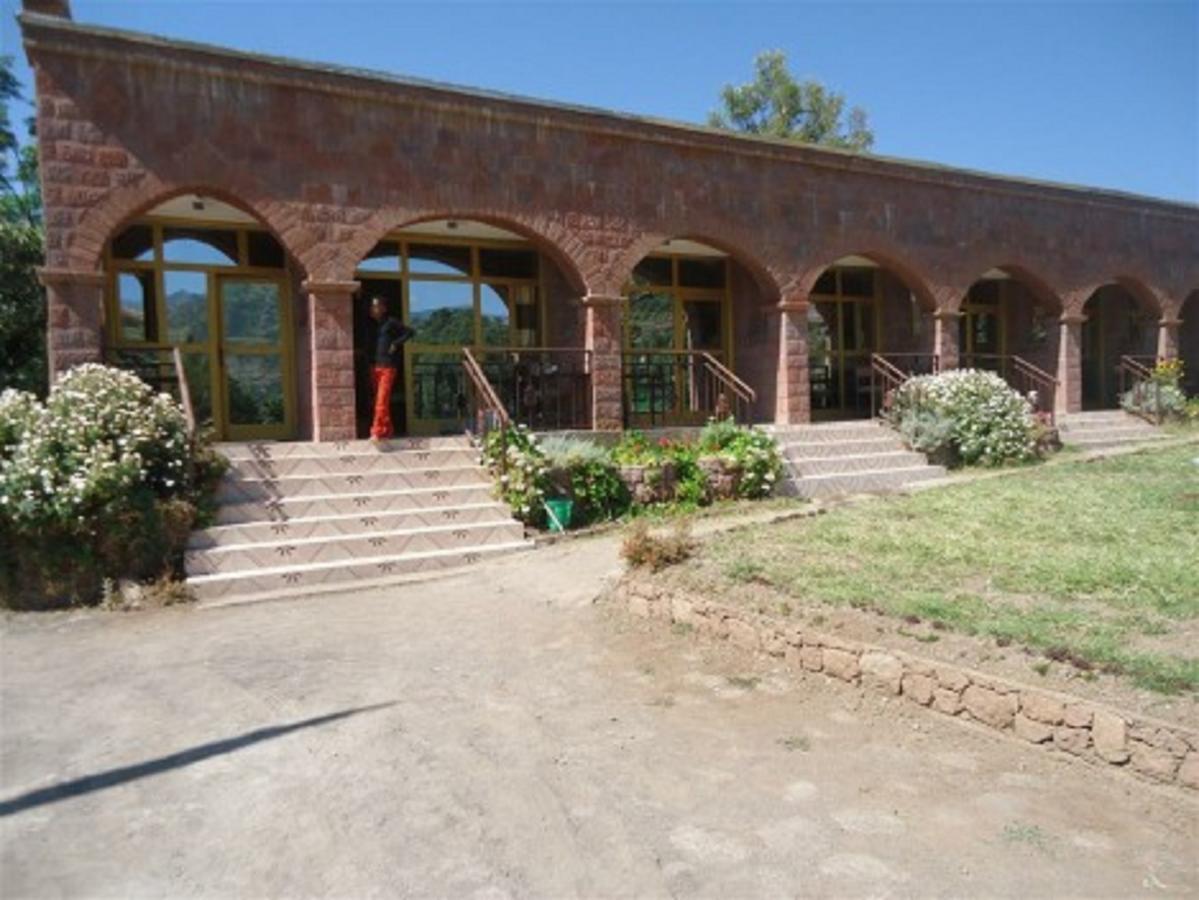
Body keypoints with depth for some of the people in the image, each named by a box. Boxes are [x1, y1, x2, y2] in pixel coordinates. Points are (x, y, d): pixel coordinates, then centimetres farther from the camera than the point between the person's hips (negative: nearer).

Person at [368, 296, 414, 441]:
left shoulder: (391, 322, -3)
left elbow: (410, 331, -4)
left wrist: (396, 344, -10)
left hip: (388, 366, -7)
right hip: (375, 365, 7)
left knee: (382, 399, -12)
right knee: (378, 399, 10)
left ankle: (377, 431, -14)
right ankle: (388, 429, 20)